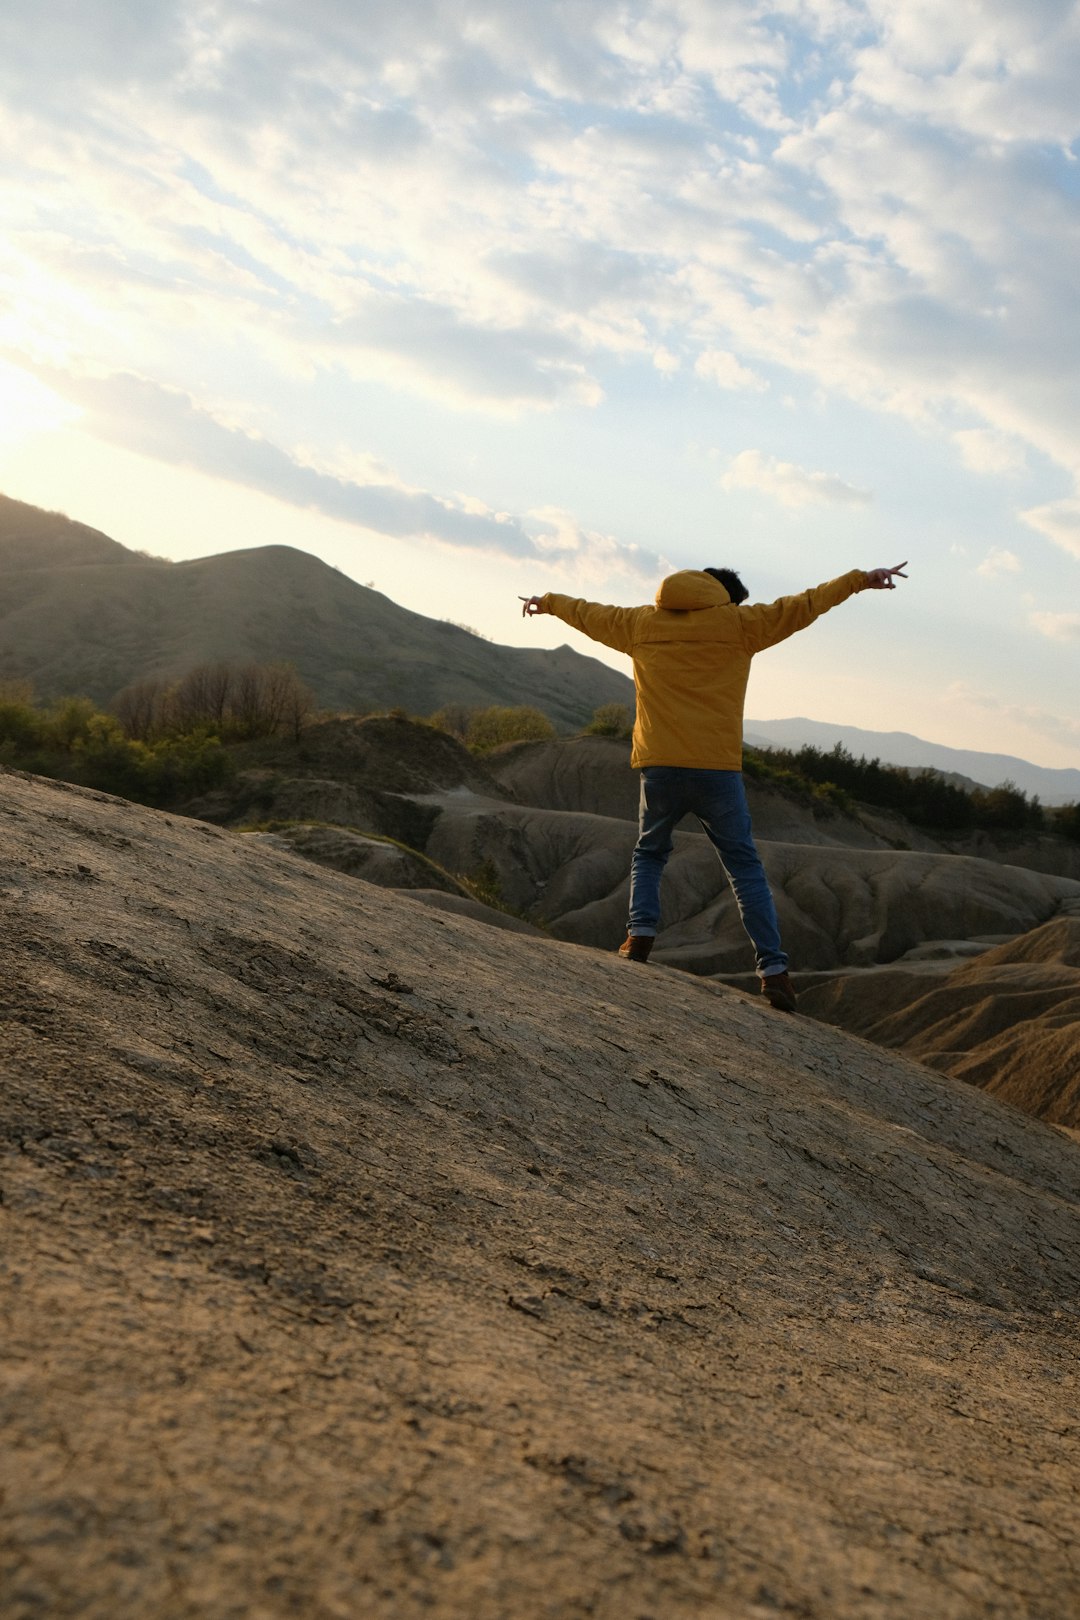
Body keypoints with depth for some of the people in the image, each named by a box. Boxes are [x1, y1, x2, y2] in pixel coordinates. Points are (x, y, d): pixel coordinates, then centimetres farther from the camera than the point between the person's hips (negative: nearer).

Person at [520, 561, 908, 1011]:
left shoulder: (641, 623, 12)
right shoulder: (736, 623, 4)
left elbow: (588, 614, 27)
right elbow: (803, 606, 7)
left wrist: (548, 602, 45)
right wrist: (860, 579, 16)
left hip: (658, 767, 2)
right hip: (717, 769, -2)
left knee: (649, 854, 23)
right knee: (745, 866, 6)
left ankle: (640, 933, 2)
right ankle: (773, 970, -2)